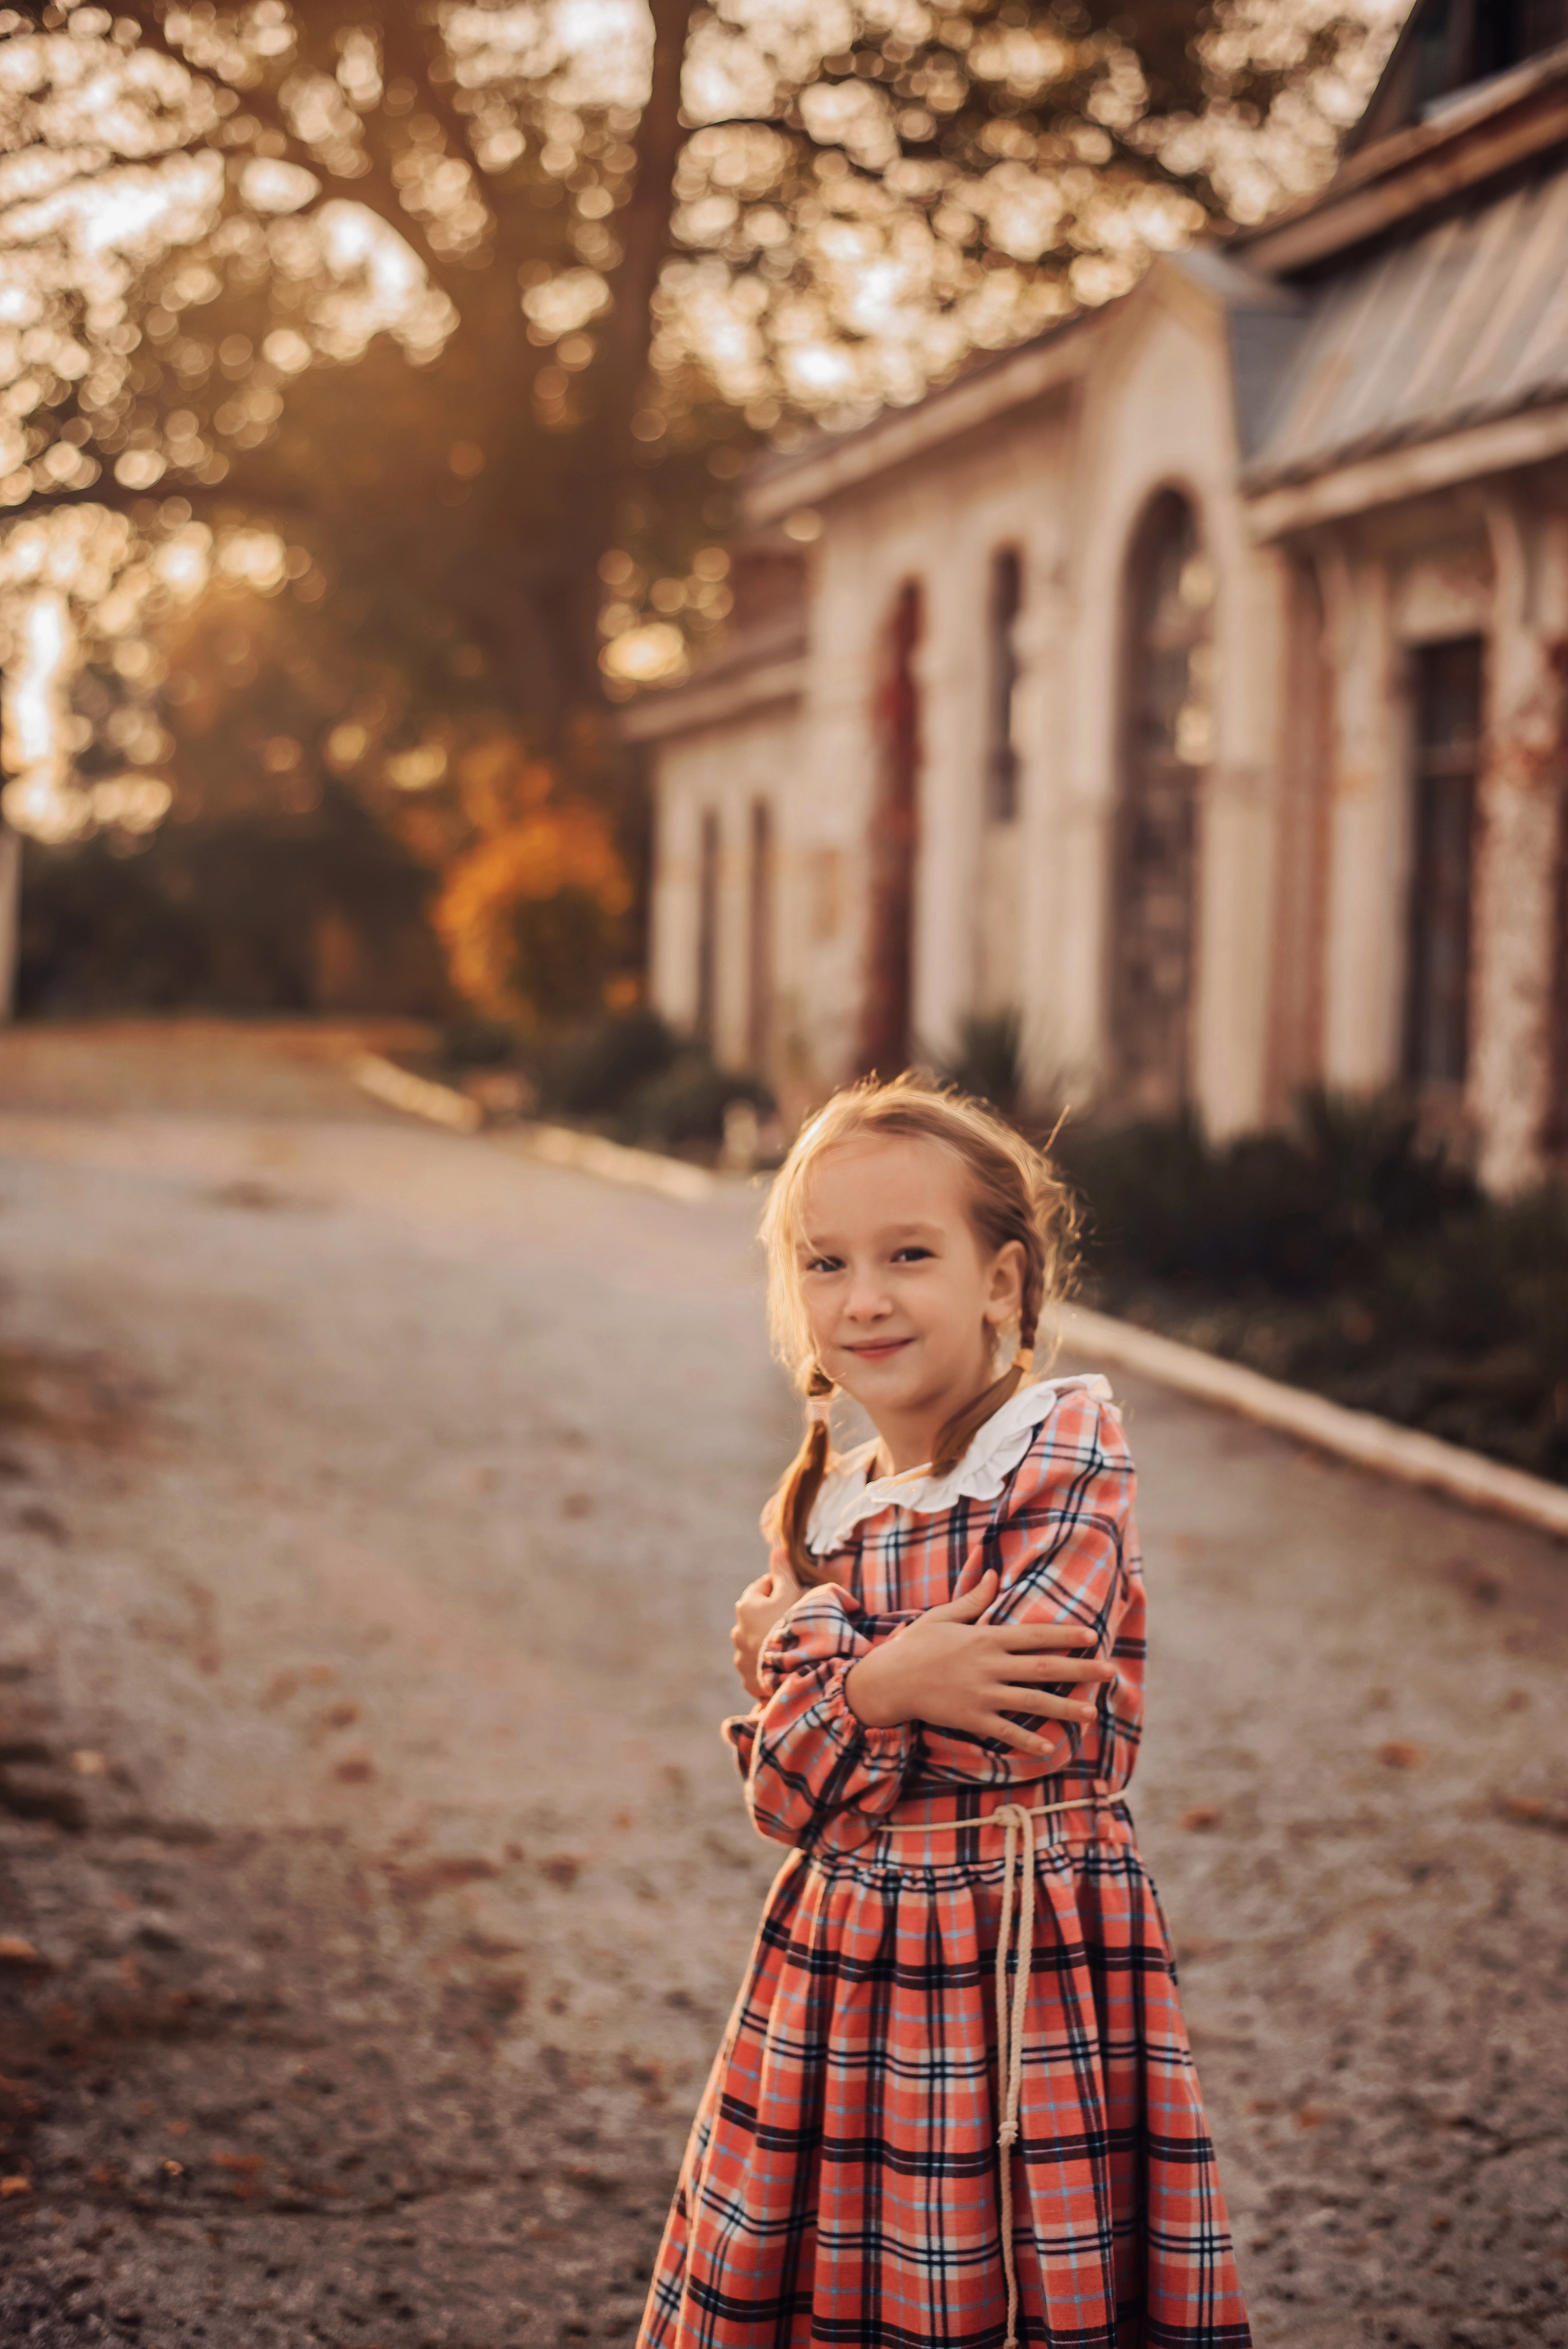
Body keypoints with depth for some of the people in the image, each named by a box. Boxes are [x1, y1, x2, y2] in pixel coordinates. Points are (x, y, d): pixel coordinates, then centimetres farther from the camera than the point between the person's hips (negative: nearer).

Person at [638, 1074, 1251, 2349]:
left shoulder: (1070, 1458, -8)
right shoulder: (827, 1513, 8)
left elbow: (1013, 1725, -18)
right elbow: (785, 1795, 4)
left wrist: (807, 1650, -7)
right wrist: (876, 1685, -15)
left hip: (1029, 1968, -5)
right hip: (843, 1969, 5)